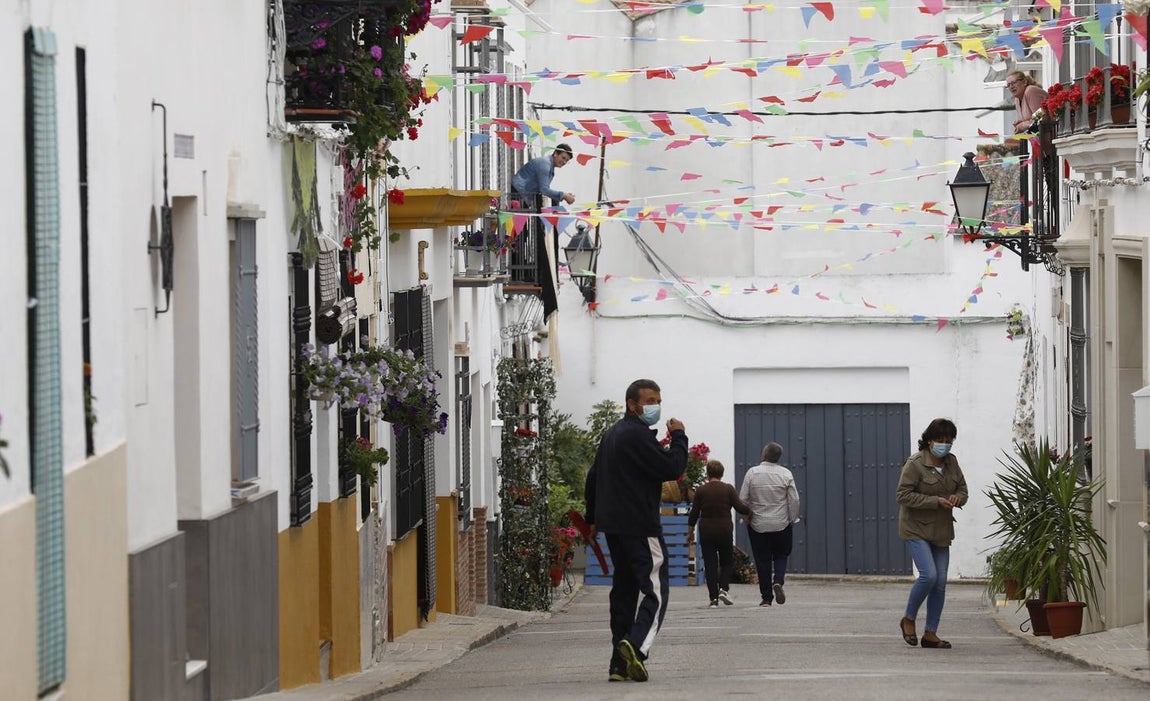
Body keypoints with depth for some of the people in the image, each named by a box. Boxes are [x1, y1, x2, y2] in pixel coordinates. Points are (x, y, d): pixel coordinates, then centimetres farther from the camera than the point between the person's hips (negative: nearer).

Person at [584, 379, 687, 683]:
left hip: (613, 526, 10)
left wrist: (593, 517, 34)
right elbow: (672, 469, -17)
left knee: (623, 590, 12)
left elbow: (593, 477, 27)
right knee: (656, 589, -11)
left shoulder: (611, 435, 19)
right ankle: (637, 645, -31)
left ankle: (619, 664, 10)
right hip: (640, 525, -10)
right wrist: (678, 437, -2)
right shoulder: (638, 435, -13)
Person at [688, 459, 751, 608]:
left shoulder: (701, 490, -1)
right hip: (725, 531, 0)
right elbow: (740, 507, -9)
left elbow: (694, 512, 0)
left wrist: (690, 531, 10)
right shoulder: (728, 489, -3)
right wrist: (750, 511, 10)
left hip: (706, 532, 0)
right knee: (727, 562, 14)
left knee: (710, 564, 3)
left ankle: (714, 597, -3)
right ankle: (724, 588, -8)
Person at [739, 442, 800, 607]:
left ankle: (767, 597, 6)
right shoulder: (786, 474, -6)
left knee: (762, 560, 6)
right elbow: (794, 500, -6)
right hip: (781, 525, 0)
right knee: (781, 556, 13)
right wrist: (792, 519, 6)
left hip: (758, 525, 0)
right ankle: (778, 582, -14)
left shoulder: (752, 473, -8)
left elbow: (743, 499, -6)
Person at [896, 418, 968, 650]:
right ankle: (908, 620, 4)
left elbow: (962, 488, 18)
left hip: (941, 531, 7)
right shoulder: (915, 463, -15)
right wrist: (935, 501, -22)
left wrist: (958, 498, -7)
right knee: (928, 575, -19)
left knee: (940, 582, 3)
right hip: (916, 528, -7)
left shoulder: (951, 462, 5)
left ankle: (930, 634, 11)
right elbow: (902, 495, -17)